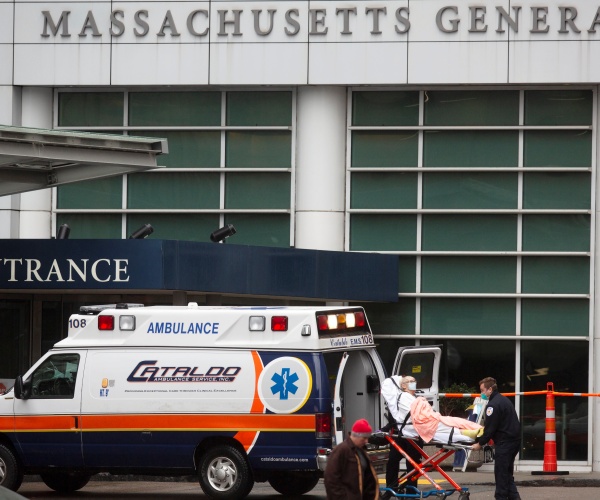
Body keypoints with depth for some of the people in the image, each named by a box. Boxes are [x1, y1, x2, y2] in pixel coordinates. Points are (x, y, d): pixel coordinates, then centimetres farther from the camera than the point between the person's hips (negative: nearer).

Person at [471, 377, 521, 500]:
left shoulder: (493, 404, -16)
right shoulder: (504, 400, 15)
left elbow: (490, 428, -17)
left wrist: (480, 443, -8)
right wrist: (484, 425, 23)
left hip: (504, 442, -10)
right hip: (514, 440, 10)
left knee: (501, 473, -3)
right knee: (508, 472, 14)